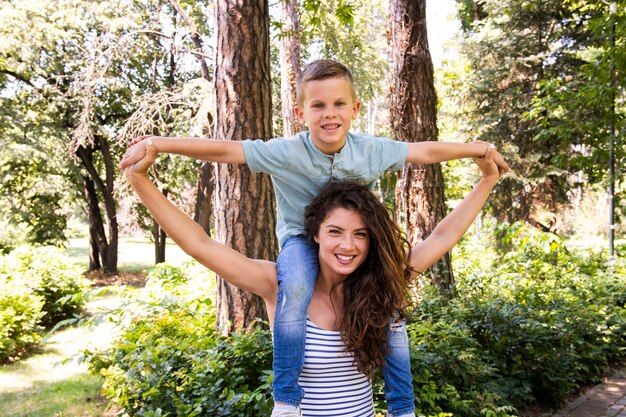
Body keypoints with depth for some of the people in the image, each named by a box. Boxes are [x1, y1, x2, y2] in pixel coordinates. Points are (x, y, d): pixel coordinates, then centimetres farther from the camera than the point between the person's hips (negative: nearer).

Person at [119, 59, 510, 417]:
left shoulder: (372, 150, -14)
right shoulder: (285, 153, -23)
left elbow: (425, 150, -3)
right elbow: (222, 149, -28)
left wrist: (479, 148, 5)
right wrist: (155, 143, -34)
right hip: (302, 241, -3)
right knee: (296, 287, -36)